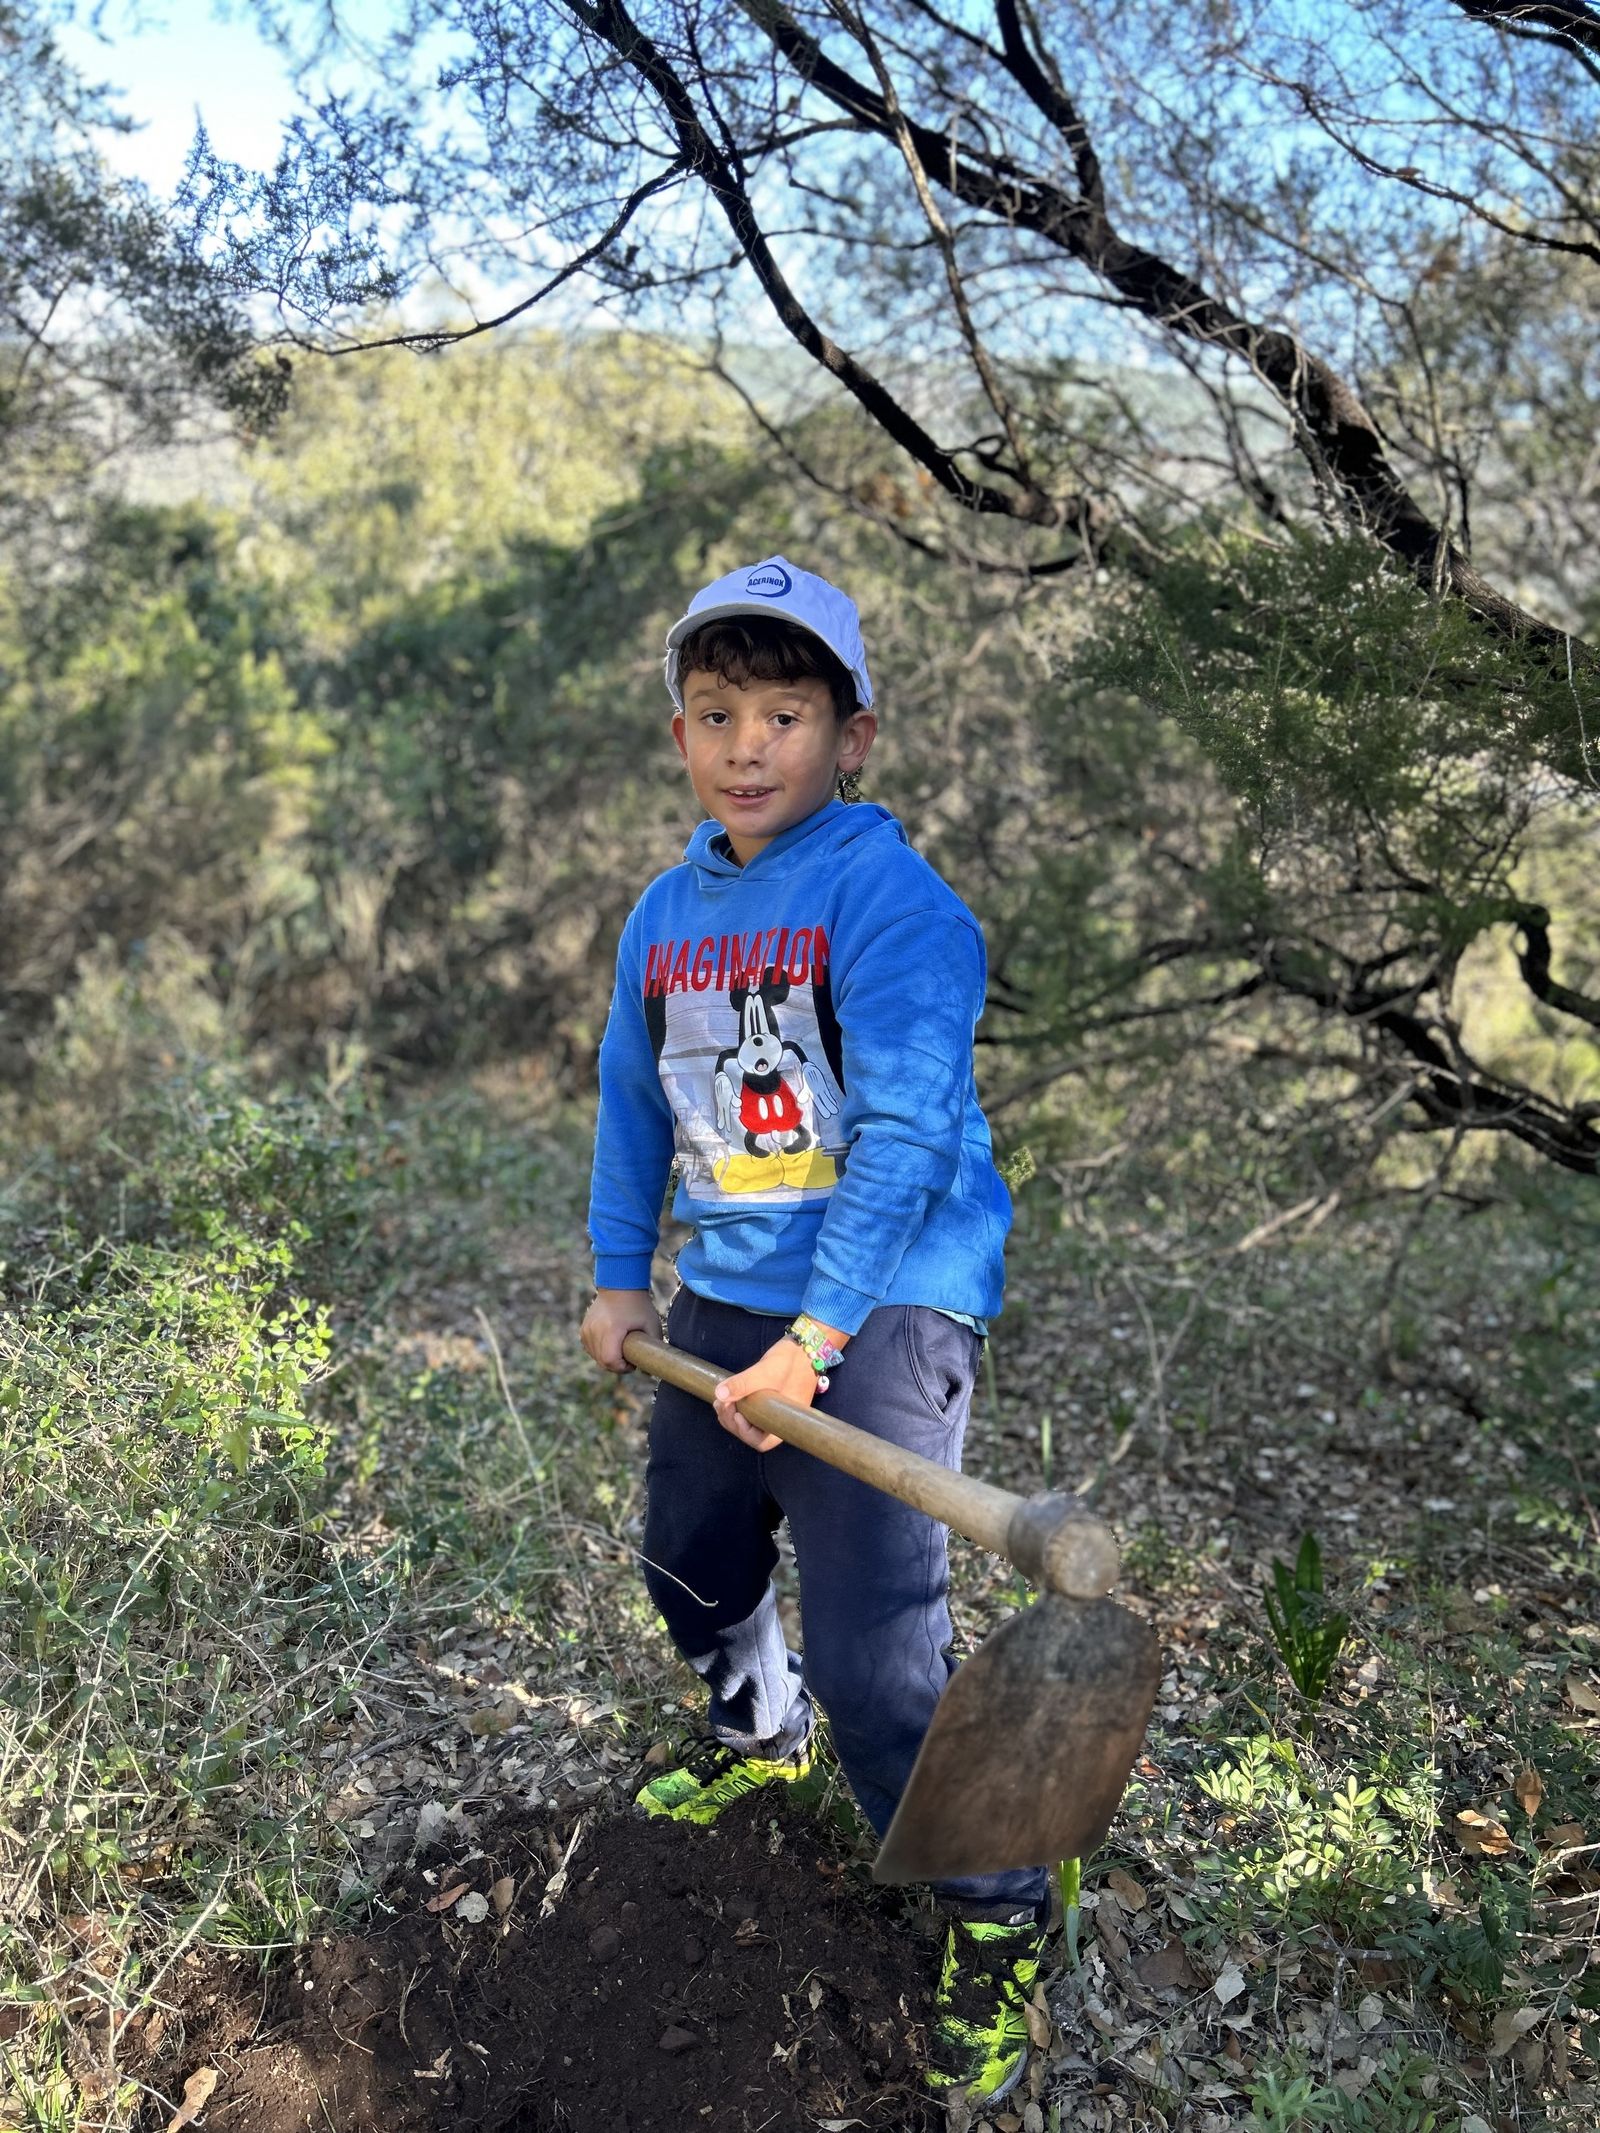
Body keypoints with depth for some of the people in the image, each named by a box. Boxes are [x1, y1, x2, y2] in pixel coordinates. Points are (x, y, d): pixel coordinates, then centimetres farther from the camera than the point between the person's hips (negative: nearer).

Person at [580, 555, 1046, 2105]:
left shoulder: (887, 896, -16)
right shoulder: (664, 914, 6)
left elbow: (902, 1133, -23)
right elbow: (635, 1101, 17)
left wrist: (813, 1339, -26)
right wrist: (618, 1275, 17)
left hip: (882, 1305, -7)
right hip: (723, 1298, 8)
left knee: (874, 1645, -11)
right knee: (688, 1556, 23)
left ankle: (996, 1922, 13)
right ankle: (759, 1734, 55)